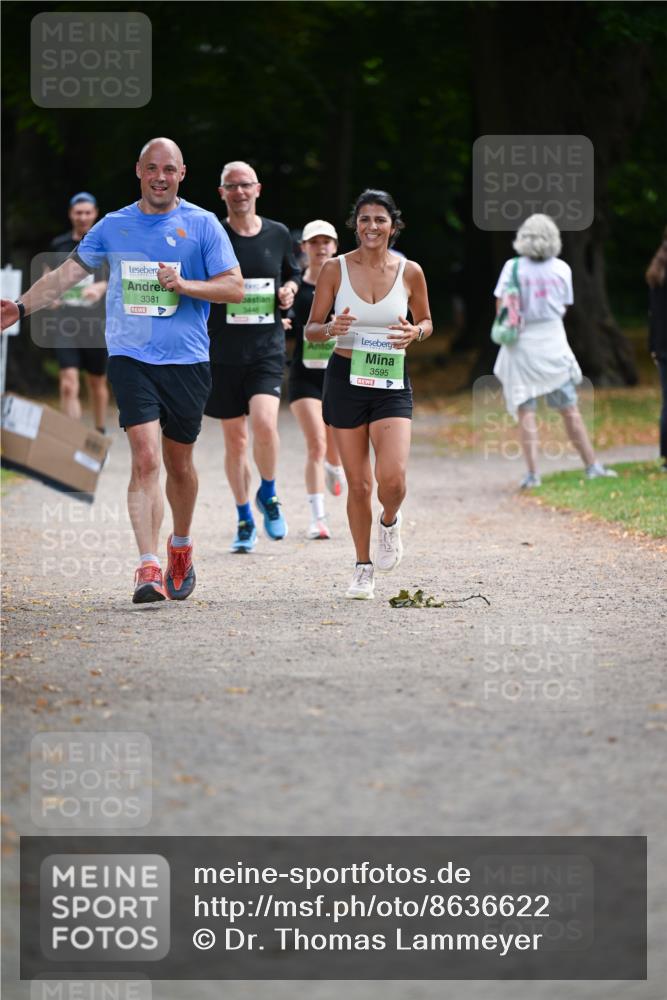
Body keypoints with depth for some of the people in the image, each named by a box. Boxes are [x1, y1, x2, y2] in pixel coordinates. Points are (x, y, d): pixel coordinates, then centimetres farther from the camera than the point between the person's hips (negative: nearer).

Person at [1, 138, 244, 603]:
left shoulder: (202, 224, 2)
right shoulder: (114, 226, 8)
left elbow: (235, 287, -1)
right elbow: (68, 272, 16)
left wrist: (184, 285, -15)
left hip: (186, 360, 0)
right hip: (131, 357, 0)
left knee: (179, 464, 11)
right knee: (145, 458, -15)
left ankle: (181, 548, 37)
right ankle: (149, 568, -18)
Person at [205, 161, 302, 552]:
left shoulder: (278, 234, 6)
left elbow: (293, 273, 23)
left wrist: (290, 290, 2)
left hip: (267, 348, 0)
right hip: (223, 353, 0)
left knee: (264, 422, -22)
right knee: (235, 439, 6)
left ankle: (268, 495, 6)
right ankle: (245, 521, 22)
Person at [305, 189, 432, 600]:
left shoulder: (410, 272, 0)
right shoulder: (336, 269, -2)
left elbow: (426, 322, 14)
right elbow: (311, 329, 3)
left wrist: (415, 333, -9)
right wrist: (331, 328, -19)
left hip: (391, 381, 0)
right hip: (346, 378, 0)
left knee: (392, 478, -17)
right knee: (358, 484, 4)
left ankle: (390, 522, 19)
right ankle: (364, 567, 23)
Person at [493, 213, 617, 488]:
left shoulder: (513, 267, -8)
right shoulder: (561, 269, -1)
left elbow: (501, 308, -8)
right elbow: (564, 307, 7)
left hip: (522, 345, -2)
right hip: (554, 344, 2)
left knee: (525, 412, 0)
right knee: (570, 410, 11)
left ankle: (532, 473, -7)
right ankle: (592, 466, 15)